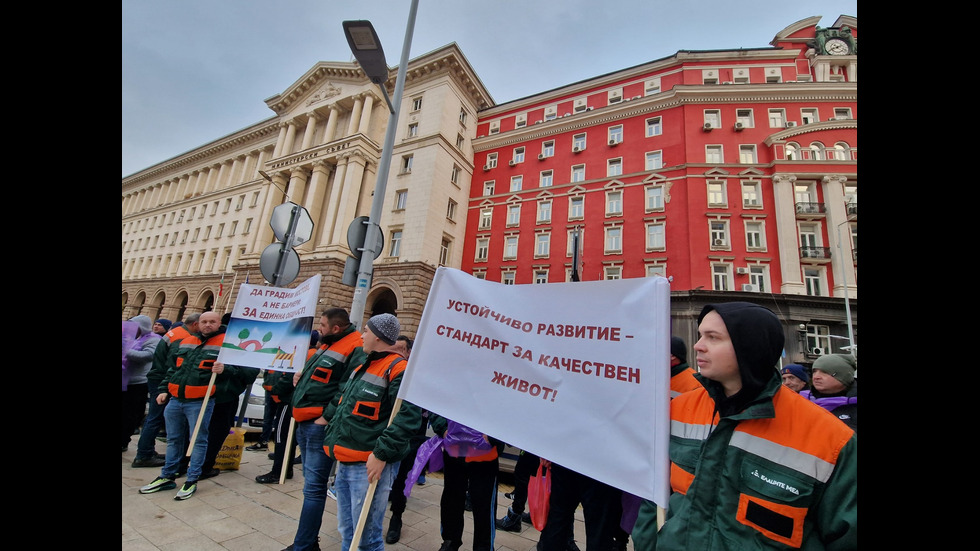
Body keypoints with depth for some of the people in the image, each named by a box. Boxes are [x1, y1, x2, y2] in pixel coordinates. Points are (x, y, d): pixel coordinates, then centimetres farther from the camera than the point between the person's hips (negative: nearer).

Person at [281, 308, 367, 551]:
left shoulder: (356, 349, -18)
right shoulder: (327, 344, 14)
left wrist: (327, 416, -21)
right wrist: (300, 376, 10)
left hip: (321, 426, -10)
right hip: (304, 423, 10)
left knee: (313, 488, -1)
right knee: (312, 484, 20)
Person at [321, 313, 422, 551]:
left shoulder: (398, 369, -18)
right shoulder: (363, 366, 13)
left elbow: (407, 416, -25)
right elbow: (344, 399, 29)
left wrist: (382, 454, -26)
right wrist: (326, 417, 26)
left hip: (370, 465, -9)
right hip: (345, 462, 9)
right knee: (346, 531, 23)